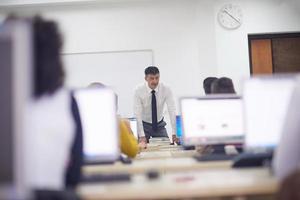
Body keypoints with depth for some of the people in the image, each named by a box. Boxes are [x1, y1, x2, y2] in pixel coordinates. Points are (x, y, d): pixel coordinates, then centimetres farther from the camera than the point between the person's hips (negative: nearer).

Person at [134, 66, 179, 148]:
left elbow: (172, 111, -23)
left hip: (160, 125, 2)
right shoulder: (139, 90, -21)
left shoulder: (166, 89, -19)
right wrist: (142, 136, -32)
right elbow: (138, 114, -25)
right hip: (144, 125, -1)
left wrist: (174, 133, -32)